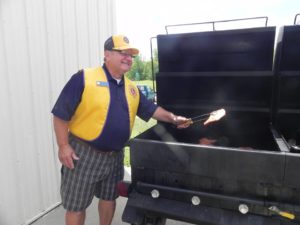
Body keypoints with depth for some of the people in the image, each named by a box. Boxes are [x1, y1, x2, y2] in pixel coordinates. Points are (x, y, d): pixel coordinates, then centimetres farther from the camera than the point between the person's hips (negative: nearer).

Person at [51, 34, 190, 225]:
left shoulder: (132, 88, 7)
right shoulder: (84, 78, -13)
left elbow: (151, 109, 14)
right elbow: (61, 114, -12)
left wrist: (173, 118, 2)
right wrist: (64, 146, -14)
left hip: (114, 155, 6)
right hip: (83, 154, -5)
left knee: (109, 198, 22)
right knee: (76, 206, 10)